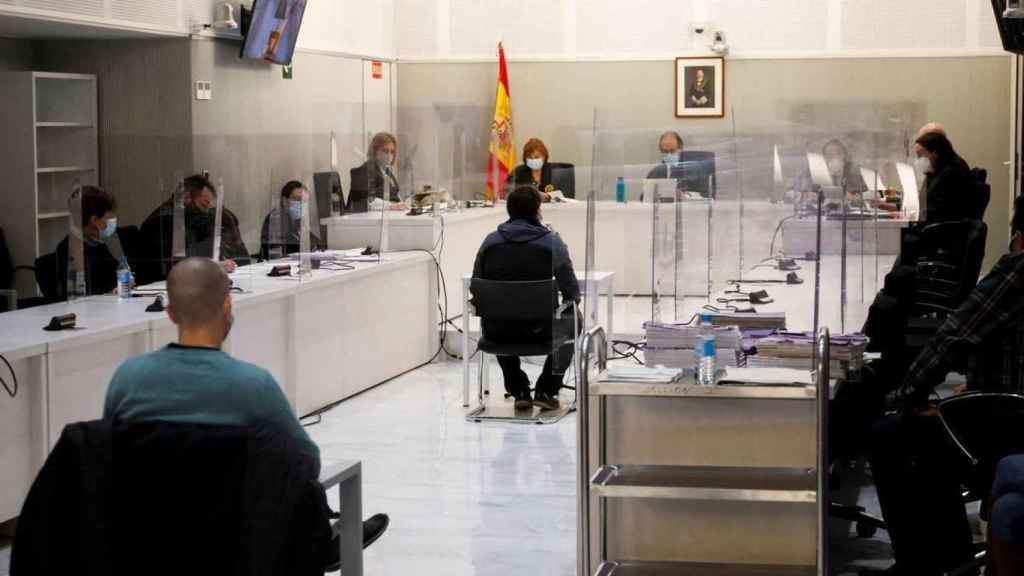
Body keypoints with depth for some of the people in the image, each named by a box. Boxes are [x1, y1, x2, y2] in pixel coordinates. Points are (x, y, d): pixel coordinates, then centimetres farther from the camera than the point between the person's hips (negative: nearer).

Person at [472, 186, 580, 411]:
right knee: (572, 318, 31)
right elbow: (572, 293, -2)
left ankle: (519, 391, 33)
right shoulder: (552, 242, -6)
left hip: (497, 332, 2)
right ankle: (546, 390, 24)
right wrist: (570, 302, 22)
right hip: (539, 330, -2)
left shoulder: (490, 241, 0)